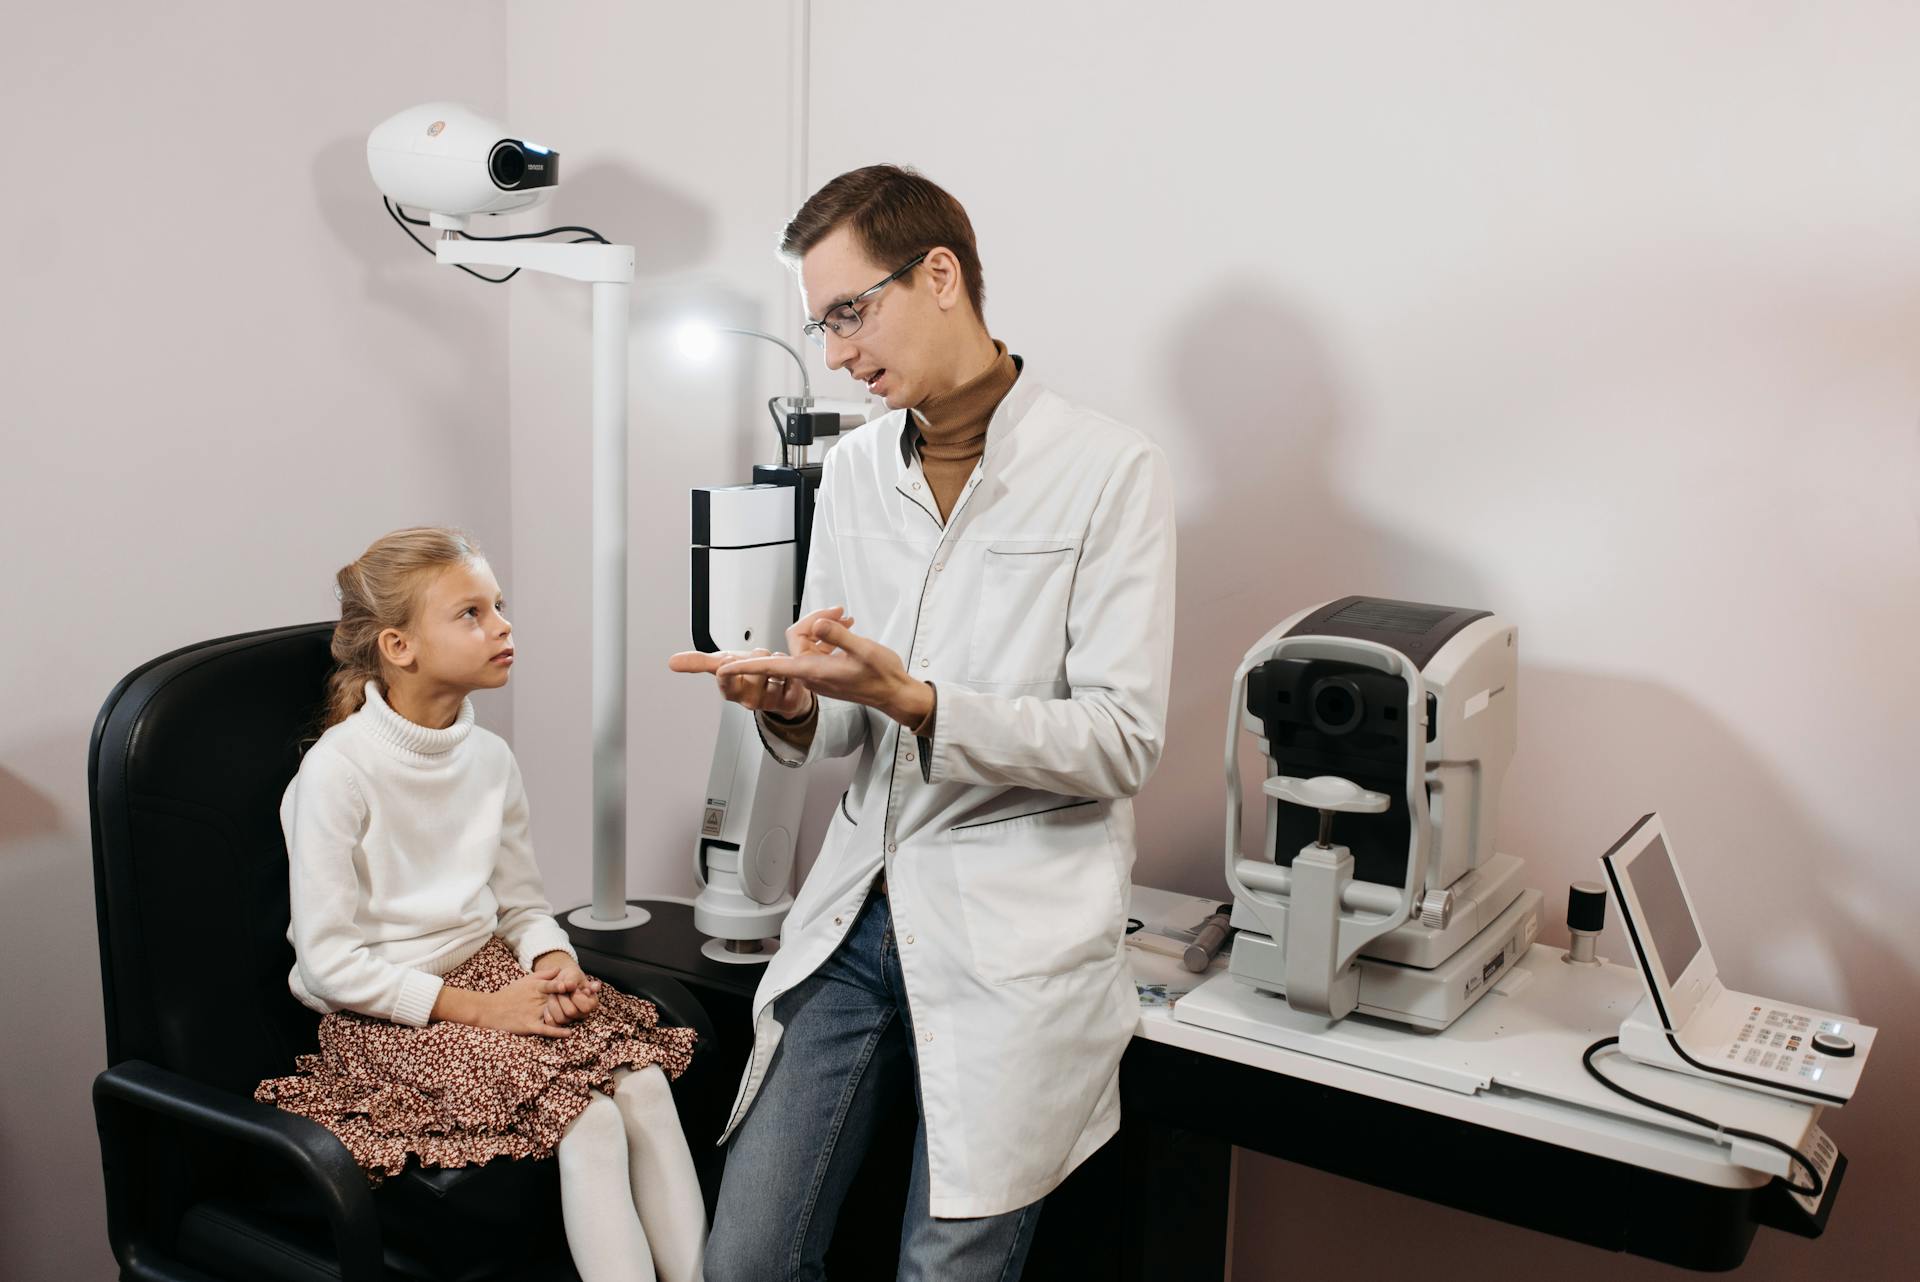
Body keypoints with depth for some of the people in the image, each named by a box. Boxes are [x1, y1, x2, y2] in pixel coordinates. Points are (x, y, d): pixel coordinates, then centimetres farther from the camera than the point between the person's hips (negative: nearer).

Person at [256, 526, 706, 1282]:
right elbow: (329, 960, -16)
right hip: (384, 1013, -5)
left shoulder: (490, 758, 3)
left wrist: (556, 963, -11)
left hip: (487, 969, 6)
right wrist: (474, 1007, -20)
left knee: (644, 1082, -17)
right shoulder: (337, 771, -16)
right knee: (588, 1120, -24)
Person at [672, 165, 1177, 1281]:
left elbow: (1122, 745, -12)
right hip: (857, 913, 5)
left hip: (1014, 936, -5)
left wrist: (915, 702, -23)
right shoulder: (855, 472, 11)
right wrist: (795, 708, -9)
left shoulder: (1109, 472, -8)